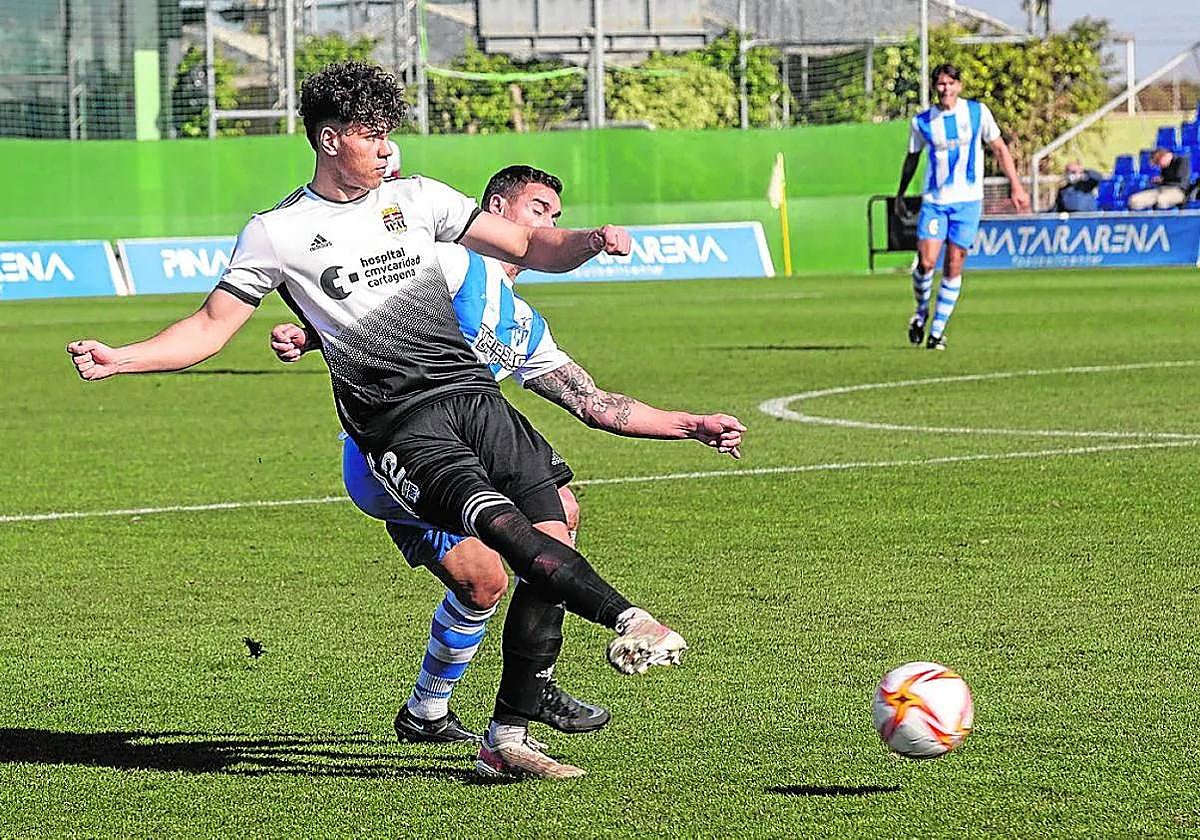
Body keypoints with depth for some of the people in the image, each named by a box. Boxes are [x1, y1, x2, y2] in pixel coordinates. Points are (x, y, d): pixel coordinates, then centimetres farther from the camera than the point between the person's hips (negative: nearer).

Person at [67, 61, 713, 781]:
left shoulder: (415, 198, 17)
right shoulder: (277, 234, 8)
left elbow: (530, 247, 17)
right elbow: (211, 328, 10)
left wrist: (589, 242, -4)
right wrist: (119, 359, -5)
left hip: (474, 392, 5)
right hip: (398, 425, -4)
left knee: (554, 542, -8)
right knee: (504, 526, -31)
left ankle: (510, 736, 1)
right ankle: (629, 620, -39)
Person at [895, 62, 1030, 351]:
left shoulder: (977, 112, 0)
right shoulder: (921, 122, 1)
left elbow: (1000, 149, 8)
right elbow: (912, 159, 16)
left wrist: (1016, 186, 4)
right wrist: (900, 195, 18)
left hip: (968, 200, 0)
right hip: (934, 200, 0)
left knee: (953, 267, -2)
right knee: (926, 262, -11)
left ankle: (937, 330, 6)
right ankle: (921, 311, 16)